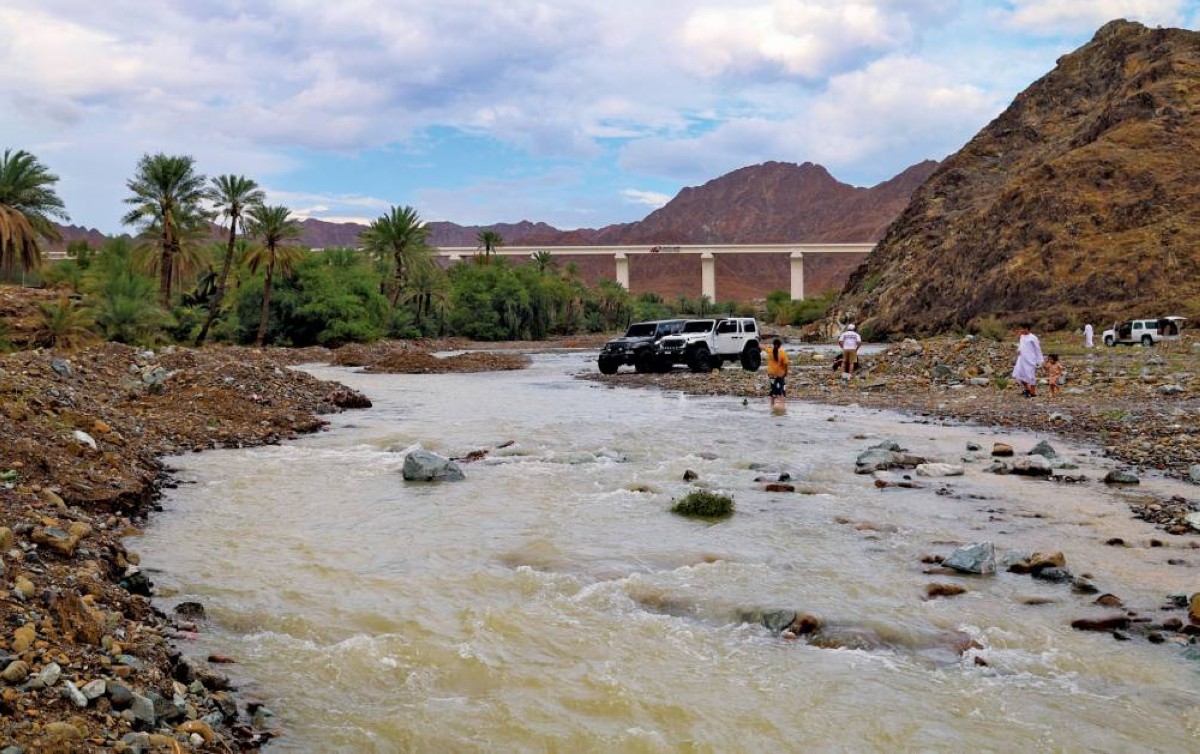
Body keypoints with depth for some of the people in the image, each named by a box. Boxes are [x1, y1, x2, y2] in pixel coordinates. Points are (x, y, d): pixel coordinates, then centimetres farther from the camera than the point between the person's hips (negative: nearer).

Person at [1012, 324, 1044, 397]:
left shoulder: (1033, 338, -11)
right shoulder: (1022, 337, 11)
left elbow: (1038, 349, -7)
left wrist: (1039, 360, -7)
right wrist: (1018, 350, 2)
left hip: (1030, 360, -8)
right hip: (1022, 359, 8)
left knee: (1031, 376, -4)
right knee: (1017, 375, 7)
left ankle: (1033, 393, 8)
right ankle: (1027, 389, 25)